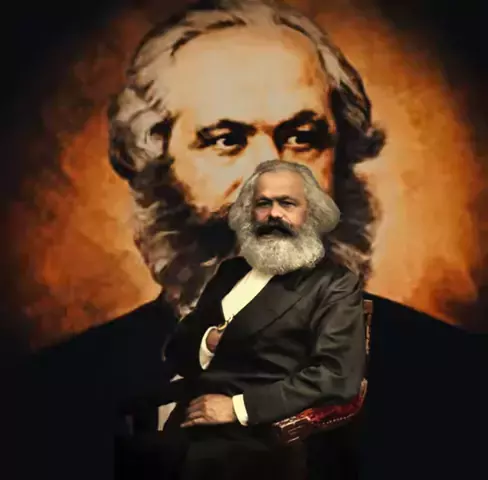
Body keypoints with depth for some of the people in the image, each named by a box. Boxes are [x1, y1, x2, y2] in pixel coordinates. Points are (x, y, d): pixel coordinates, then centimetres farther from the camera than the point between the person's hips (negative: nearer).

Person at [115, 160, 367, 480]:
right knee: (124, 454, -19)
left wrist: (240, 407, -16)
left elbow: (338, 375, -12)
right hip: (189, 424, 5)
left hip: (257, 436, -4)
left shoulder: (335, 284, 1)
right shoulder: (232, 270, 18)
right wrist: (207, 342, -4)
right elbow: (176, 349, 18)